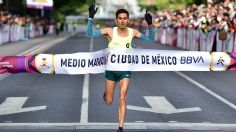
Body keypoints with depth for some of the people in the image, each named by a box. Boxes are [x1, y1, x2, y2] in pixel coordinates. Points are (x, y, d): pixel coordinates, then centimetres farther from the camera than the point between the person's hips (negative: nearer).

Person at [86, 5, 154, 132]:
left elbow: (150, 39, -3)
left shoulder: (132, 32, -7)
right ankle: (106, 93, 47)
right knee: (109, 101, 9)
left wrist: (150, 24, -18)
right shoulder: (110, 31, -13)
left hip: (125, 69, 0)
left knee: (122, 98, -13)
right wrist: (91, 18, -31)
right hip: (111, 69, 0)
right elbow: (90, 34, -18)